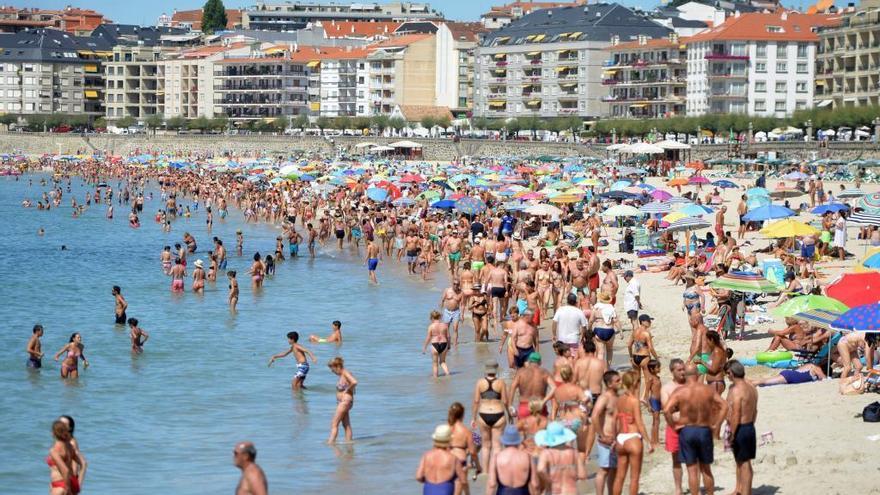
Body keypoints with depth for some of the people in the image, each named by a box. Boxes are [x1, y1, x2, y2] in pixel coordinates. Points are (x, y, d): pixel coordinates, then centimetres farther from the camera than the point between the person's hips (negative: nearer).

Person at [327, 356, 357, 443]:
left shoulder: (346, 373, -15)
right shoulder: (341, 375, 11)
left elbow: (354, 382, -30)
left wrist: (347, 390, -17)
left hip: (345, 401, -10)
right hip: (341, 402, 10)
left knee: (334, 424, -11)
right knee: (346, 425, 11)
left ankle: (330, 442, -16)